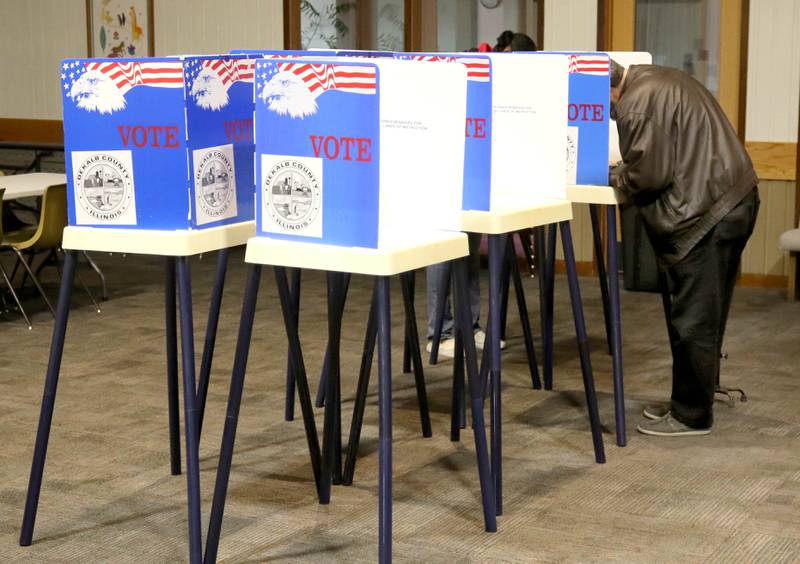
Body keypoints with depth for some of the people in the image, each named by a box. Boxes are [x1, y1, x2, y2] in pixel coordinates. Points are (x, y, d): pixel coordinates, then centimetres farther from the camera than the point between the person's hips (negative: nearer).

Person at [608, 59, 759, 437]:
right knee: (706, 315, 17)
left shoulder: (637, 105, -16)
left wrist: (615, 177, 2)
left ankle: (691, 415, 9)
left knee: (693, 320, -1)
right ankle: (691, 401, 28)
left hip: (705, 217, -10)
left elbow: (650, 173, -17)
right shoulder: (663, 80, 16)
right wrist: (625, 172, 16)